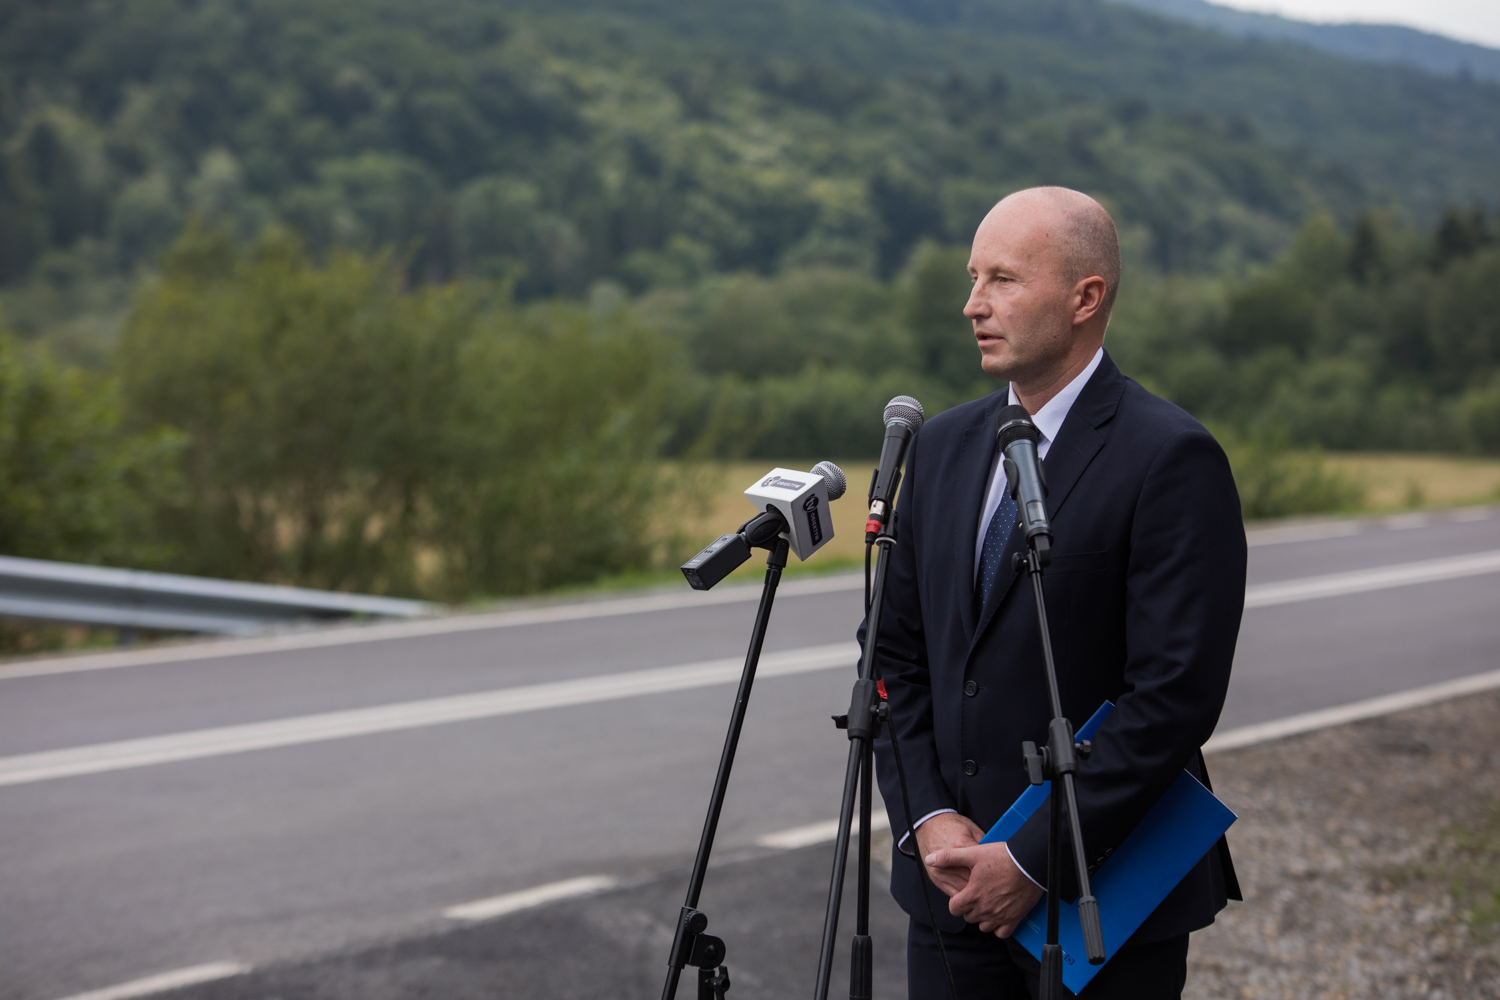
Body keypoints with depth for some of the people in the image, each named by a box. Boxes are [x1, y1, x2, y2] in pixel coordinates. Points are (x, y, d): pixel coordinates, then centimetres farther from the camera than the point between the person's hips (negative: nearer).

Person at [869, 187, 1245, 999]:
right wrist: (930, 823, -3)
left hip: (1105, 901, -5)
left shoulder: (1173, 459, -12)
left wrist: (1034, 859, -16)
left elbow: (1175, 696, -17)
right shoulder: (942, 446, 9)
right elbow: (897, 657, 10)